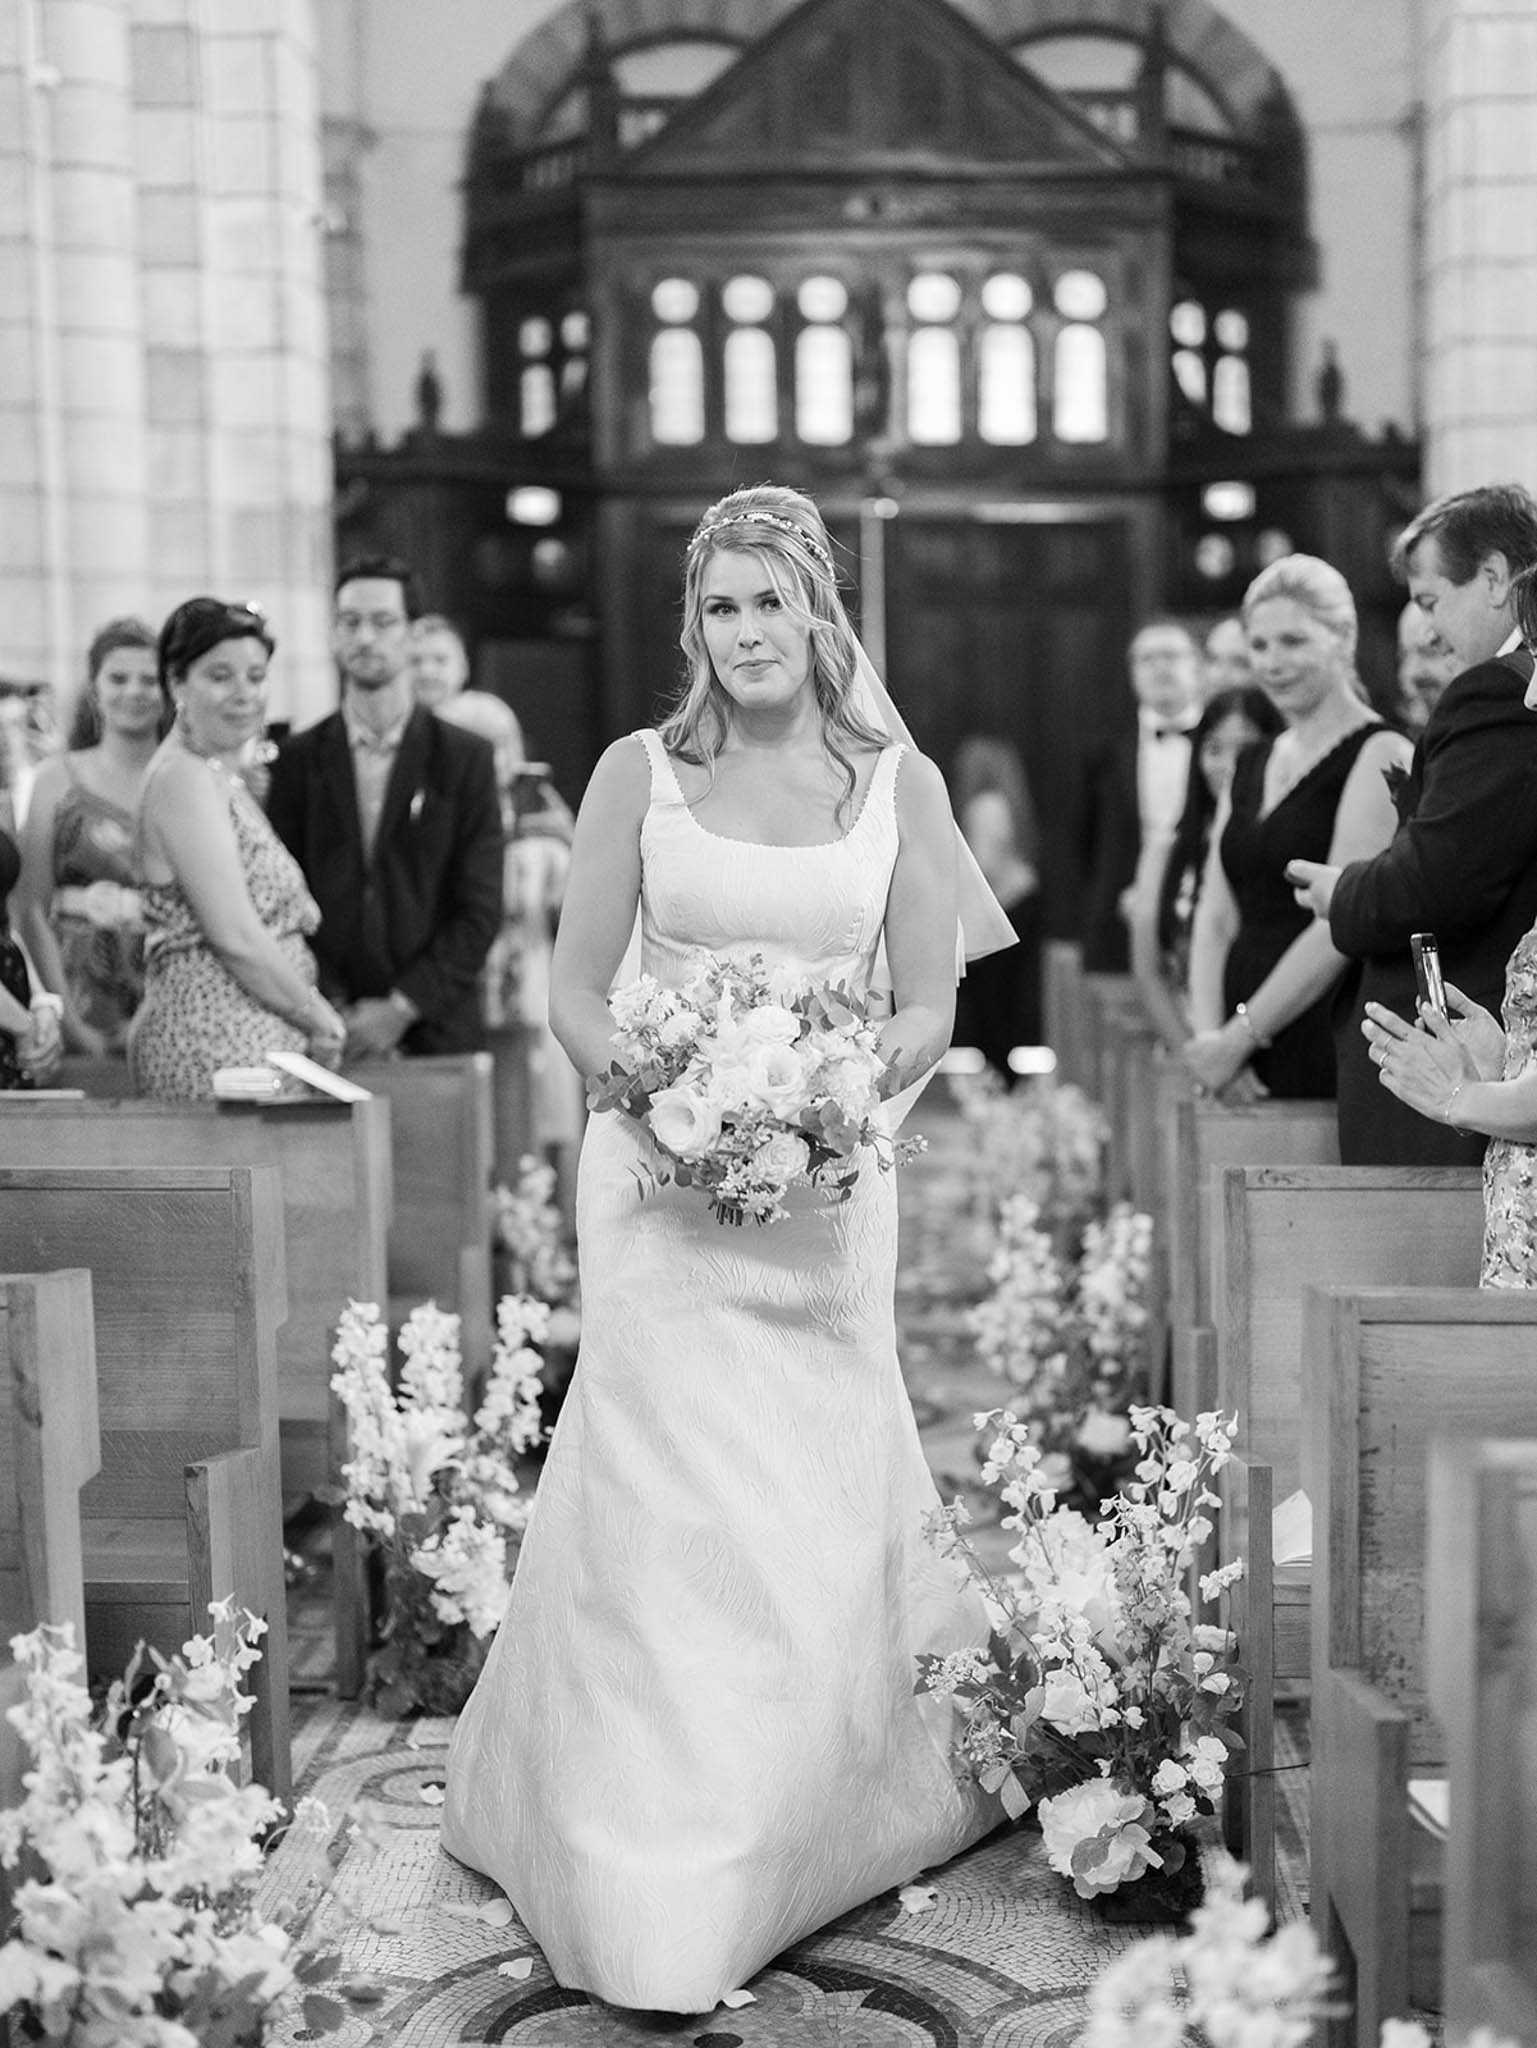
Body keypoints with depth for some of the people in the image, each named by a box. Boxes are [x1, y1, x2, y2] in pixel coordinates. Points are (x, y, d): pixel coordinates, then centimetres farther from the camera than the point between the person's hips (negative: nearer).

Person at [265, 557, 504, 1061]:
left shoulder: (465, 758, 4)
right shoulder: (299, 759, 9)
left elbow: (481, 911, -1)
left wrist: (402, 1007, -9)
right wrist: (330, 1009, -7)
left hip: (438, 1031, -1)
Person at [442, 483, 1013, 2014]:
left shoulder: (899, 783, 5)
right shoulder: (639, 772, 2)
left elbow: (930, 1004, 6)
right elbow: (574, 989, 4)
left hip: (829, 1186, 1)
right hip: (662, 1175, -1)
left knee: (823, 1505, 6)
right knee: (665, 1497, -4)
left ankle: (800, 1828, 30)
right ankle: (657, 1895, 8)